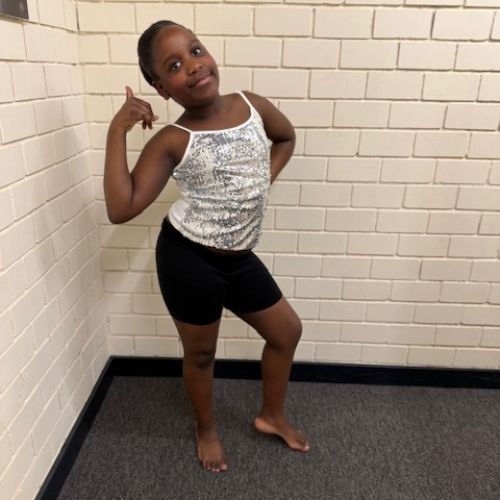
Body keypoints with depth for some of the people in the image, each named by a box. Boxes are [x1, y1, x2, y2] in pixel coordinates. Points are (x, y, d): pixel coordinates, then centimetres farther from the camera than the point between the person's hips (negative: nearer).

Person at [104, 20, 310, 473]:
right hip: (188, 258, -5)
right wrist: (117, 131, -22)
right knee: (201, 352, 14)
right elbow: (121, 209, -21)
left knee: (287, 331, 16)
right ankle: (207, 430, 45)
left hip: (239, 259, 5)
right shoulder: (172, 142, -14)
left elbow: (286, 137, 20)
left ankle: (272, 416, 41)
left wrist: (264, 180, 5)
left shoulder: (252, 105, -2)